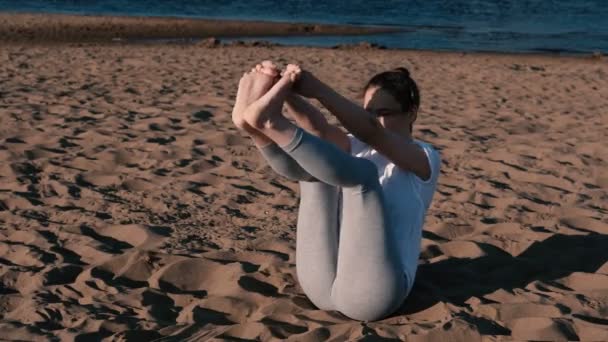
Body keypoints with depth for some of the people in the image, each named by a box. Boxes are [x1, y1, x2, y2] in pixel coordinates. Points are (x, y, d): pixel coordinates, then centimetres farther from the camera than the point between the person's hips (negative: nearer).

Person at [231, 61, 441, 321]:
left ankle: (269, 121, -39)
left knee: (363, 173, -24)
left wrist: (317, 89, -30)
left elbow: (372, 132, -18)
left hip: (371, 293, -5)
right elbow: (319, 128, -6)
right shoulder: (358, 148, 17)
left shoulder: (424, 158, 4)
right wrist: (286, 91, -26)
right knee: (315, 166, -5)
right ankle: (255, 126, -32)